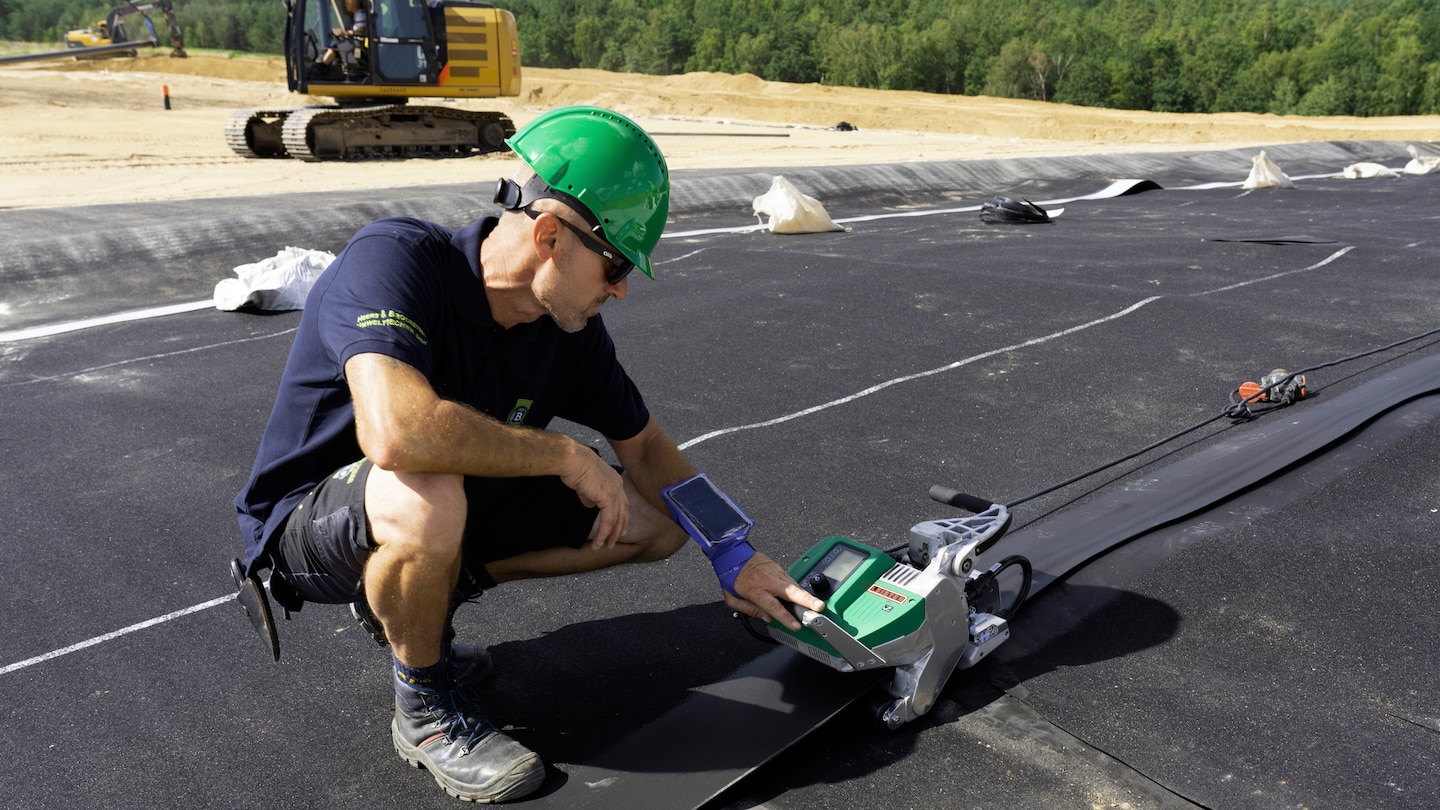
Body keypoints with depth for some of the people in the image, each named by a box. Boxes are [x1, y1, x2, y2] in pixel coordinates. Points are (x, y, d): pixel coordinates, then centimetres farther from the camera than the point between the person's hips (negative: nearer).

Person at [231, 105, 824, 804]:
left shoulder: (570, 328, -10)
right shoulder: (394, 256, -30)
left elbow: (643, 444, 4)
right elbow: (397, 432, -47)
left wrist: (736, 557, -3)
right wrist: (567, 457, -34)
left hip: (451, 508, 7)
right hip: (307, 519, -6)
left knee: (658, 521, 2)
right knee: (430, 496, -42)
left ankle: (410, 600, 9)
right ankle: (425, 709, -10)